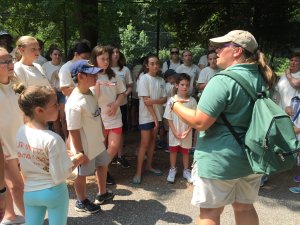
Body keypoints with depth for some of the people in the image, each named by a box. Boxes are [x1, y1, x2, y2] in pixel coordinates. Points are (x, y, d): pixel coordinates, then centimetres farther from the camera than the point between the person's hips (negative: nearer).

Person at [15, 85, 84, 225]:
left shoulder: (21, 132, -7)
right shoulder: (52, 139, -27)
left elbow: (26, 163, 6)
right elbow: (60, 176, -22)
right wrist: (76, 160, -8)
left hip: (30, 192, 5)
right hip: (54, 192, -5)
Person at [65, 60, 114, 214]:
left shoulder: (91, 93, -3)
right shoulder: (74, 103, -30)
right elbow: (74, 131, -25)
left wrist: (102, 133, 16)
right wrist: (80, 153, -19)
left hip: (97, 142, 9)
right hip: (85, 148, -9)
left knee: (103, 165, 25)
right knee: (83, 174, 13)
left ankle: (102, 194, 48)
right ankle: (81, 202, 38)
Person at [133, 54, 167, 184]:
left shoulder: (161, 80, 5)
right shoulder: (144, 79, -10)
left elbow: (164, 99, 1)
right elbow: (145, 101, -15)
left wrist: (153, 101, -20)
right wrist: (154, 117, -16)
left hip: (157, 114, 6)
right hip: (146, 116, -5)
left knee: (152, 141, 13)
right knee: (144, 143, -4)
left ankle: (149, 166, 27)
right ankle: (138, 172, 2)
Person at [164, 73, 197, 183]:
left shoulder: (192, 101, -8)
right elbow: (169, 119, -7)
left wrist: (188, 131, -13)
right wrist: (175, 132, -13)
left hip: (187, 133, 1)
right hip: (174, 133, 0)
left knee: (185, 152, 15)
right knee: (173, 151, 13)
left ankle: (186, 171, 31)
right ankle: (172, 170, 31)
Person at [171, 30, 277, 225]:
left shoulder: (223, 80, -20)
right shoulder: (261, 79, 6)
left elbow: (200, 122, -22)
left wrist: (175, 104, -7)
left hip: (220, 159, -7)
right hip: (252, 157, 8)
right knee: (245, 207, 22)